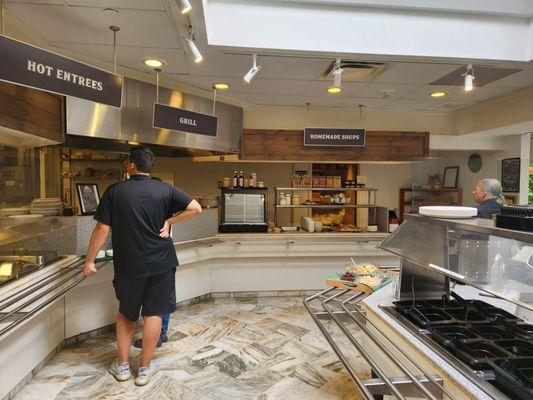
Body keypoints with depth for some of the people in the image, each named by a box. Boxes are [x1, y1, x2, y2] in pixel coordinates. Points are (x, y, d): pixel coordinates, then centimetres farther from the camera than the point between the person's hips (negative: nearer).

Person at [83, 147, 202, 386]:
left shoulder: (114, 191, -5)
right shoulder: (165, 190, -3)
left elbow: (102, 228, -7)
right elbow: (196, 208, -9)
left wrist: (89, 261, 1)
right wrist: (169, 221, -1)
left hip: (128, 265, 1)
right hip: (160, 263, 0)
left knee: (126, 313, 20)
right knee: (153, 313, 10)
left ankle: (122, 366, 27)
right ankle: (145, 369, 19)